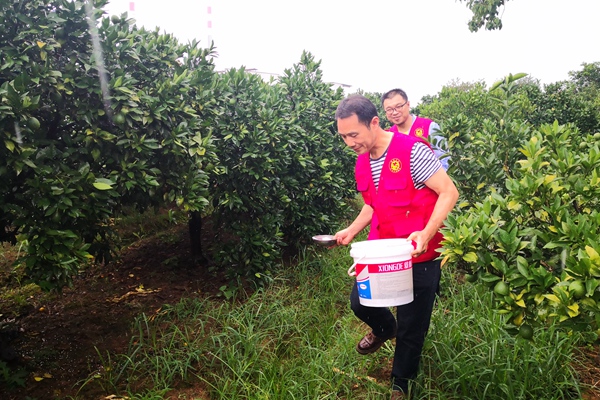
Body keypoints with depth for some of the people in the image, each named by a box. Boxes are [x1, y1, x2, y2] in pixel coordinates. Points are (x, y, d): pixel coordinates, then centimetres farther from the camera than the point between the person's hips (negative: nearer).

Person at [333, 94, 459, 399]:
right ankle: (385, 328, 43)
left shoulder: (412, 150, -19)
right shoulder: (361, 163, 4)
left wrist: (426, 233, -30)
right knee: (359, 301, 8)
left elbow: (449, 193, -18)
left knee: (411, 327, 7)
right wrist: (352, 230, 5)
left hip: (419, 254, -6)